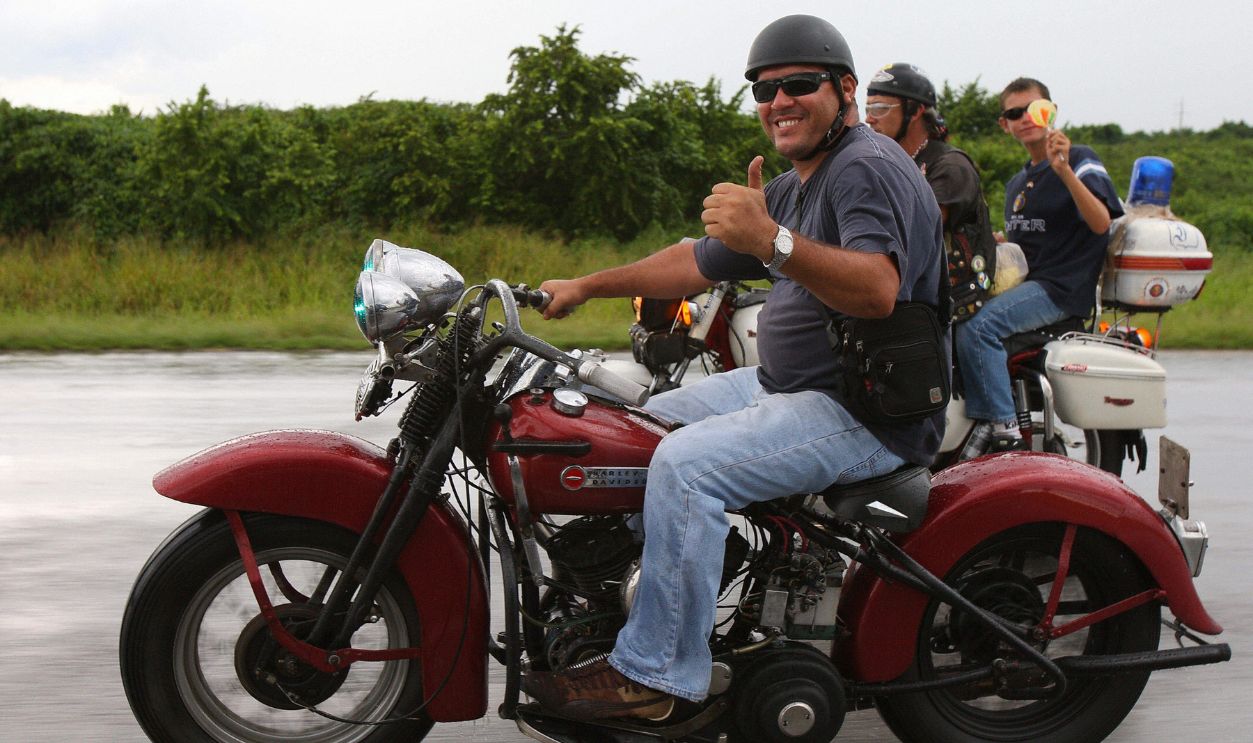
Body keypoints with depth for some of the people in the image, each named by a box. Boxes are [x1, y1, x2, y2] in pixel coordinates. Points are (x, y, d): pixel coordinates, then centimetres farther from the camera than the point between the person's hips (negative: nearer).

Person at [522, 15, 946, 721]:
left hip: (865, 413, -11)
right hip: (785, 385, 11)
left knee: (685, 464, -26)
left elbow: (877, 290, -33)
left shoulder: (869, 167, -15)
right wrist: (585, 286, 23)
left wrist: (772, 241, -45)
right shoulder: (791, 189, 18)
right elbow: (699, 262, 25)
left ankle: (652, 674, -20)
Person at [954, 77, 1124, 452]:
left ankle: (1000, 425, -26)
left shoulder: (1080, 159, -5)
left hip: (1062, 287, -9)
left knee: (977, 326, -29)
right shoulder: (1017, 183, 21)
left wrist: (1064, 171, -32)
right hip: (1024, 282, 9)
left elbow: (1100, 223, -21)